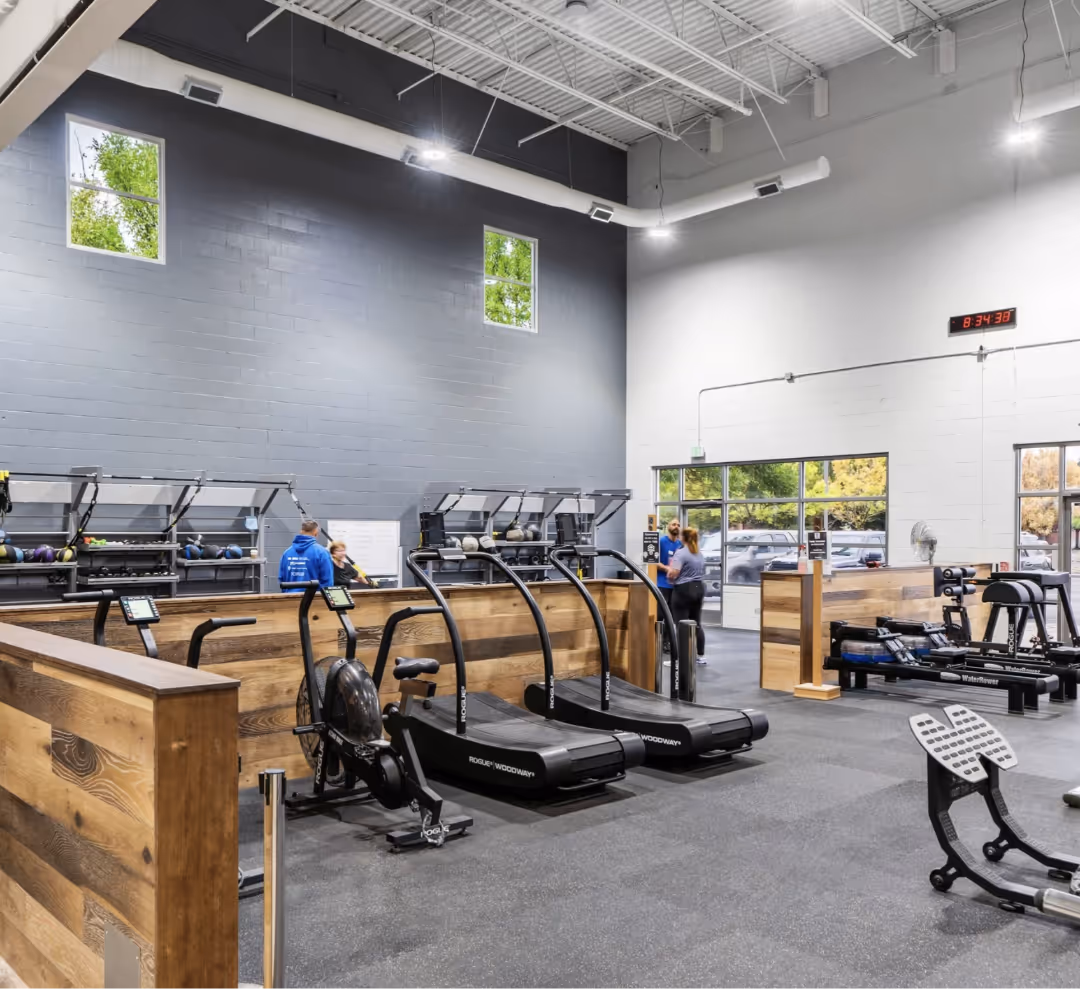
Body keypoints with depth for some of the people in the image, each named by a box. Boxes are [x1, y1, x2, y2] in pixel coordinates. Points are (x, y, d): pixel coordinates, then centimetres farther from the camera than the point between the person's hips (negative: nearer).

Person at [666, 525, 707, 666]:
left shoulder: (681, 553, -13)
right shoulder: (700, 555, 14)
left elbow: (673, 573, -23)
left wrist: (669, 569, -3)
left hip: (683, 590, -8)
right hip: (699, 589, 8)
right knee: (697, 624, 13)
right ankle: (701, 657, 17)